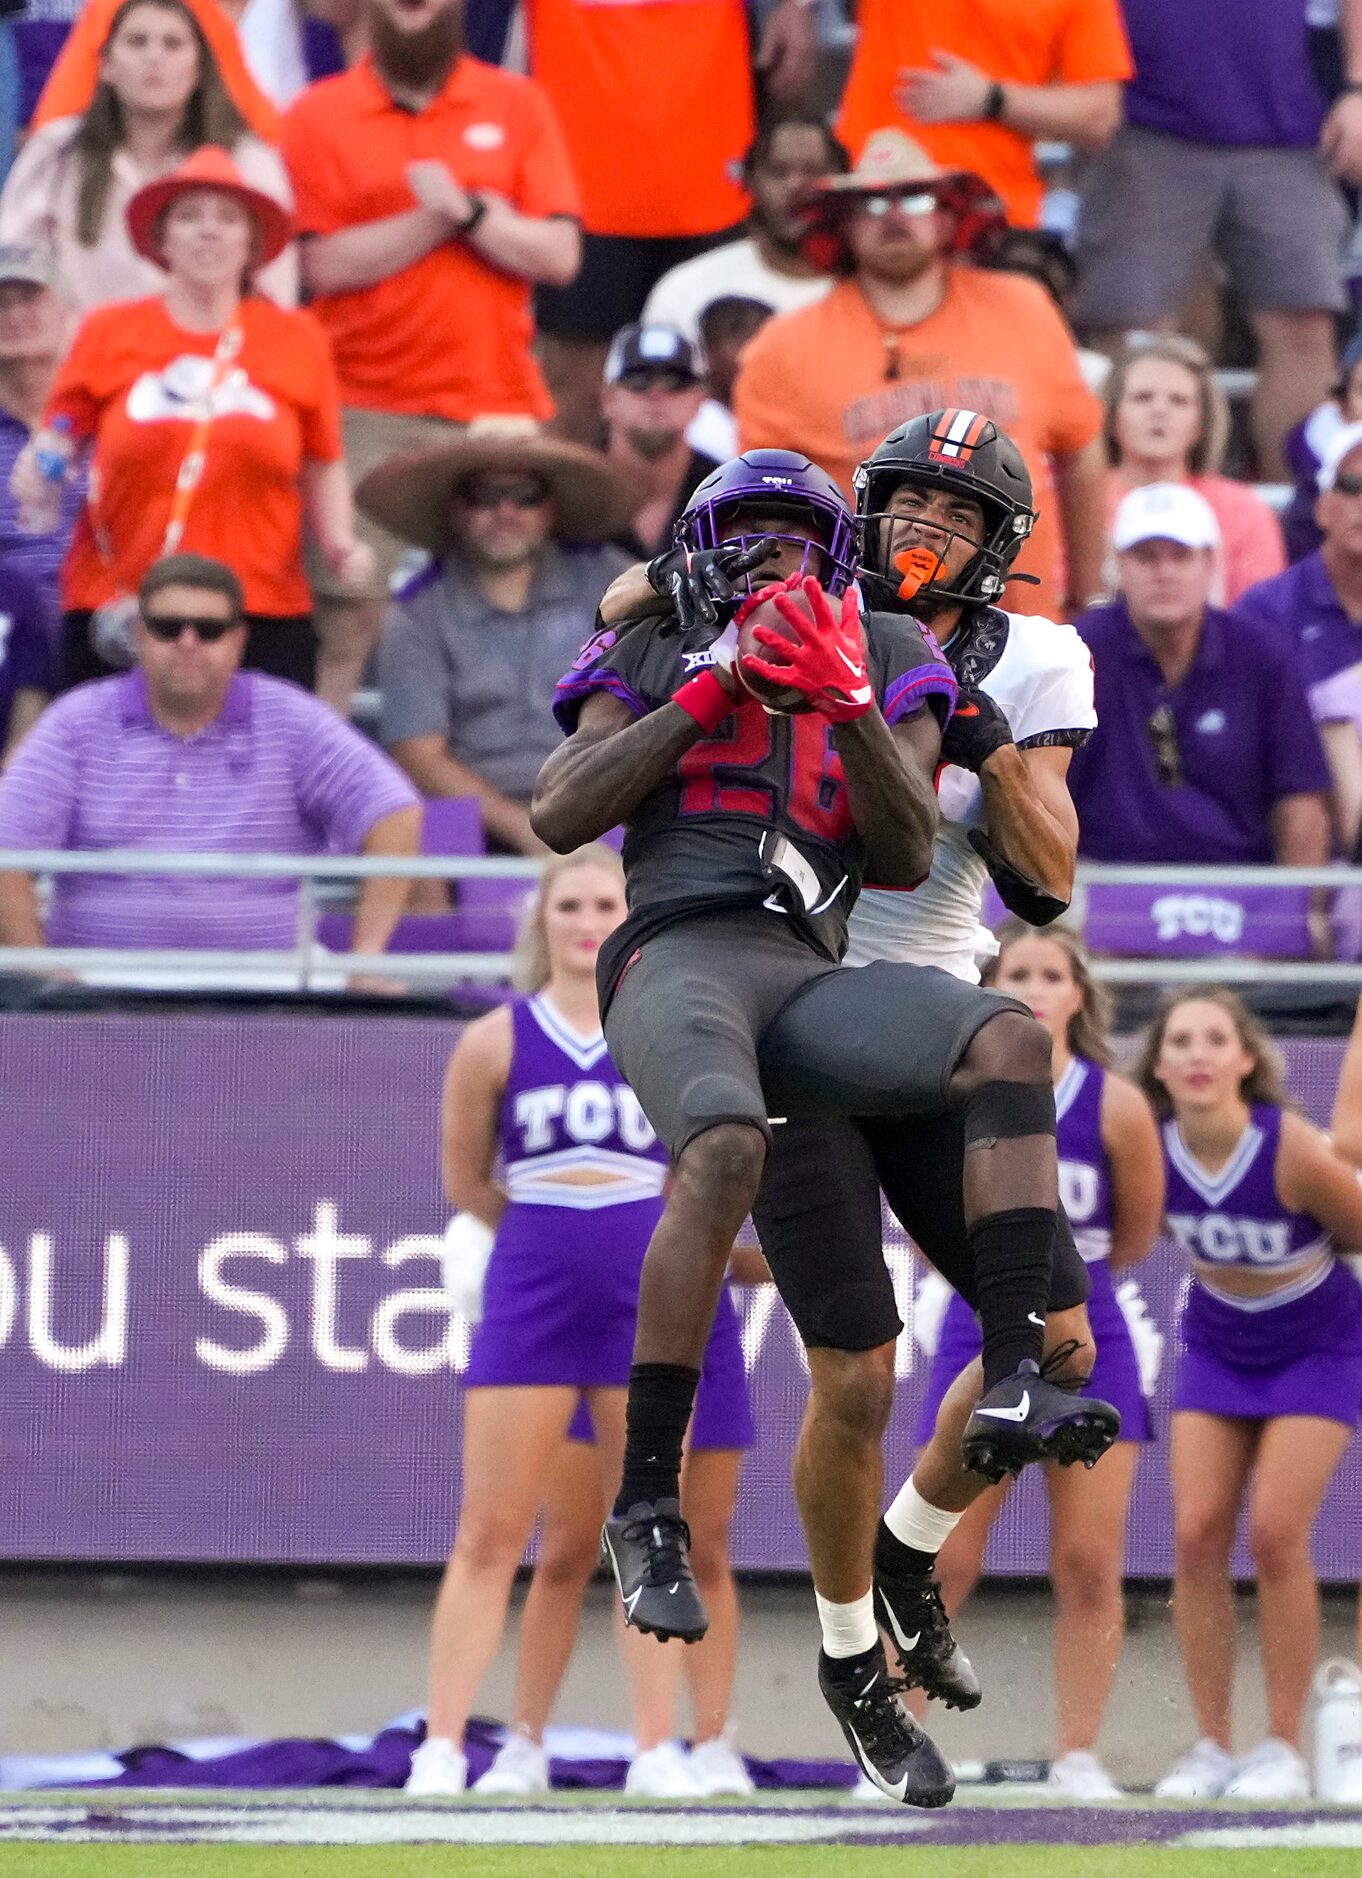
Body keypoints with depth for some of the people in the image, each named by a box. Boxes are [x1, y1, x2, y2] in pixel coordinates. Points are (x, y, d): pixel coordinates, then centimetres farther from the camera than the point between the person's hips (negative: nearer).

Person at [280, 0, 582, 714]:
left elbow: (559, 254, 3)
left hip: (498, 405, 2)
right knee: (344, 614, -8)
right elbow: (325, 264, -5)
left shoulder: (516, 105, 10)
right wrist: (439, 217, -10)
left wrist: (470, 210, -11)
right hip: (366, 410, -2)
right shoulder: (318, 115, 6)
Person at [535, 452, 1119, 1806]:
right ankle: (646, 1504, -29)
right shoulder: (656, 655, 19)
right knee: (725, 1146, -35)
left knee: (1007, 1037, -26)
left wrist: (846, 709, -3)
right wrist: (714, 690, 2)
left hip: (809, 978, 3)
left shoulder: (886, 661, 22)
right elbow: (558, 817, 6)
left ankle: (1013, 1386, -34)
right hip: (677, 948, -3)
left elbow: (906, 857, 12)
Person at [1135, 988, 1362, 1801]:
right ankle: (1213, 1747, 1)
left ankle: (1285, 1749, -1)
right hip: (1216, 1349, 4)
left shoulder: (1292, 1148, -31)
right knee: (1197, 1535, -6)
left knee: (1275, 1535, -12)